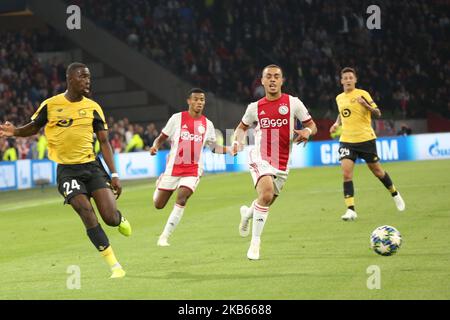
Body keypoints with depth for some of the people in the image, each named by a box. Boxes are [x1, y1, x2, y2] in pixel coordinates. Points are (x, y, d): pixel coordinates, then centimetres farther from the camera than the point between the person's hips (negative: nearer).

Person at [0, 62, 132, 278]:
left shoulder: (93, 108, 2)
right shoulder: (50, 105, -1)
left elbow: (104, 142, 5)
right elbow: (33, 128, 14)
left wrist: (114, 174, -1)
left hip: (91, 165, 1)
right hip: (66, 169, -1)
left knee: (110, 217, -11)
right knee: (86, 212, -18)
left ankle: (120, 219, 30)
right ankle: (114, 266, -12)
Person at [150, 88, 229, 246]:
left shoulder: (207, 124, 6)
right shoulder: (177, 118, -3)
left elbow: (214, 147, 17)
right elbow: (161, 138, 4)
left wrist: (229, 149, -1)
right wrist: (155, 147, -18)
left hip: (193, 170, 1)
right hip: (173, 168, -1)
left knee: (181, 199, -21)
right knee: (158, 205, 5)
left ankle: (164, 236, -11)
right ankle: (161, 182, 43)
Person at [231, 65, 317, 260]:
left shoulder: (293, 103, -1)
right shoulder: (255, 107, 2)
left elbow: (312, 125, 5)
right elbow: (242, 127, 19)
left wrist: (307, 131, -19)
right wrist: (237, 141, -1)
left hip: (282, 163, 3)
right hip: (260, 158, -2)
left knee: (267, 202, 13)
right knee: (267, 194, -27)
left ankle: (248, 213, 50)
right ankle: (255, 243, -19)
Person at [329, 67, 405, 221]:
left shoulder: (362, 94, -6)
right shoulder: (339, 98, 10)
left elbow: (378, 113, -10)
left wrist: (366, 105, -27)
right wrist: (337, 123, 10)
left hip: (365, 139, -3)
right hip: (346, 140, 3)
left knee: (376, 170, 9)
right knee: (346, 173, -14)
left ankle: (395, 194, 36)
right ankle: (350, 210, -14)